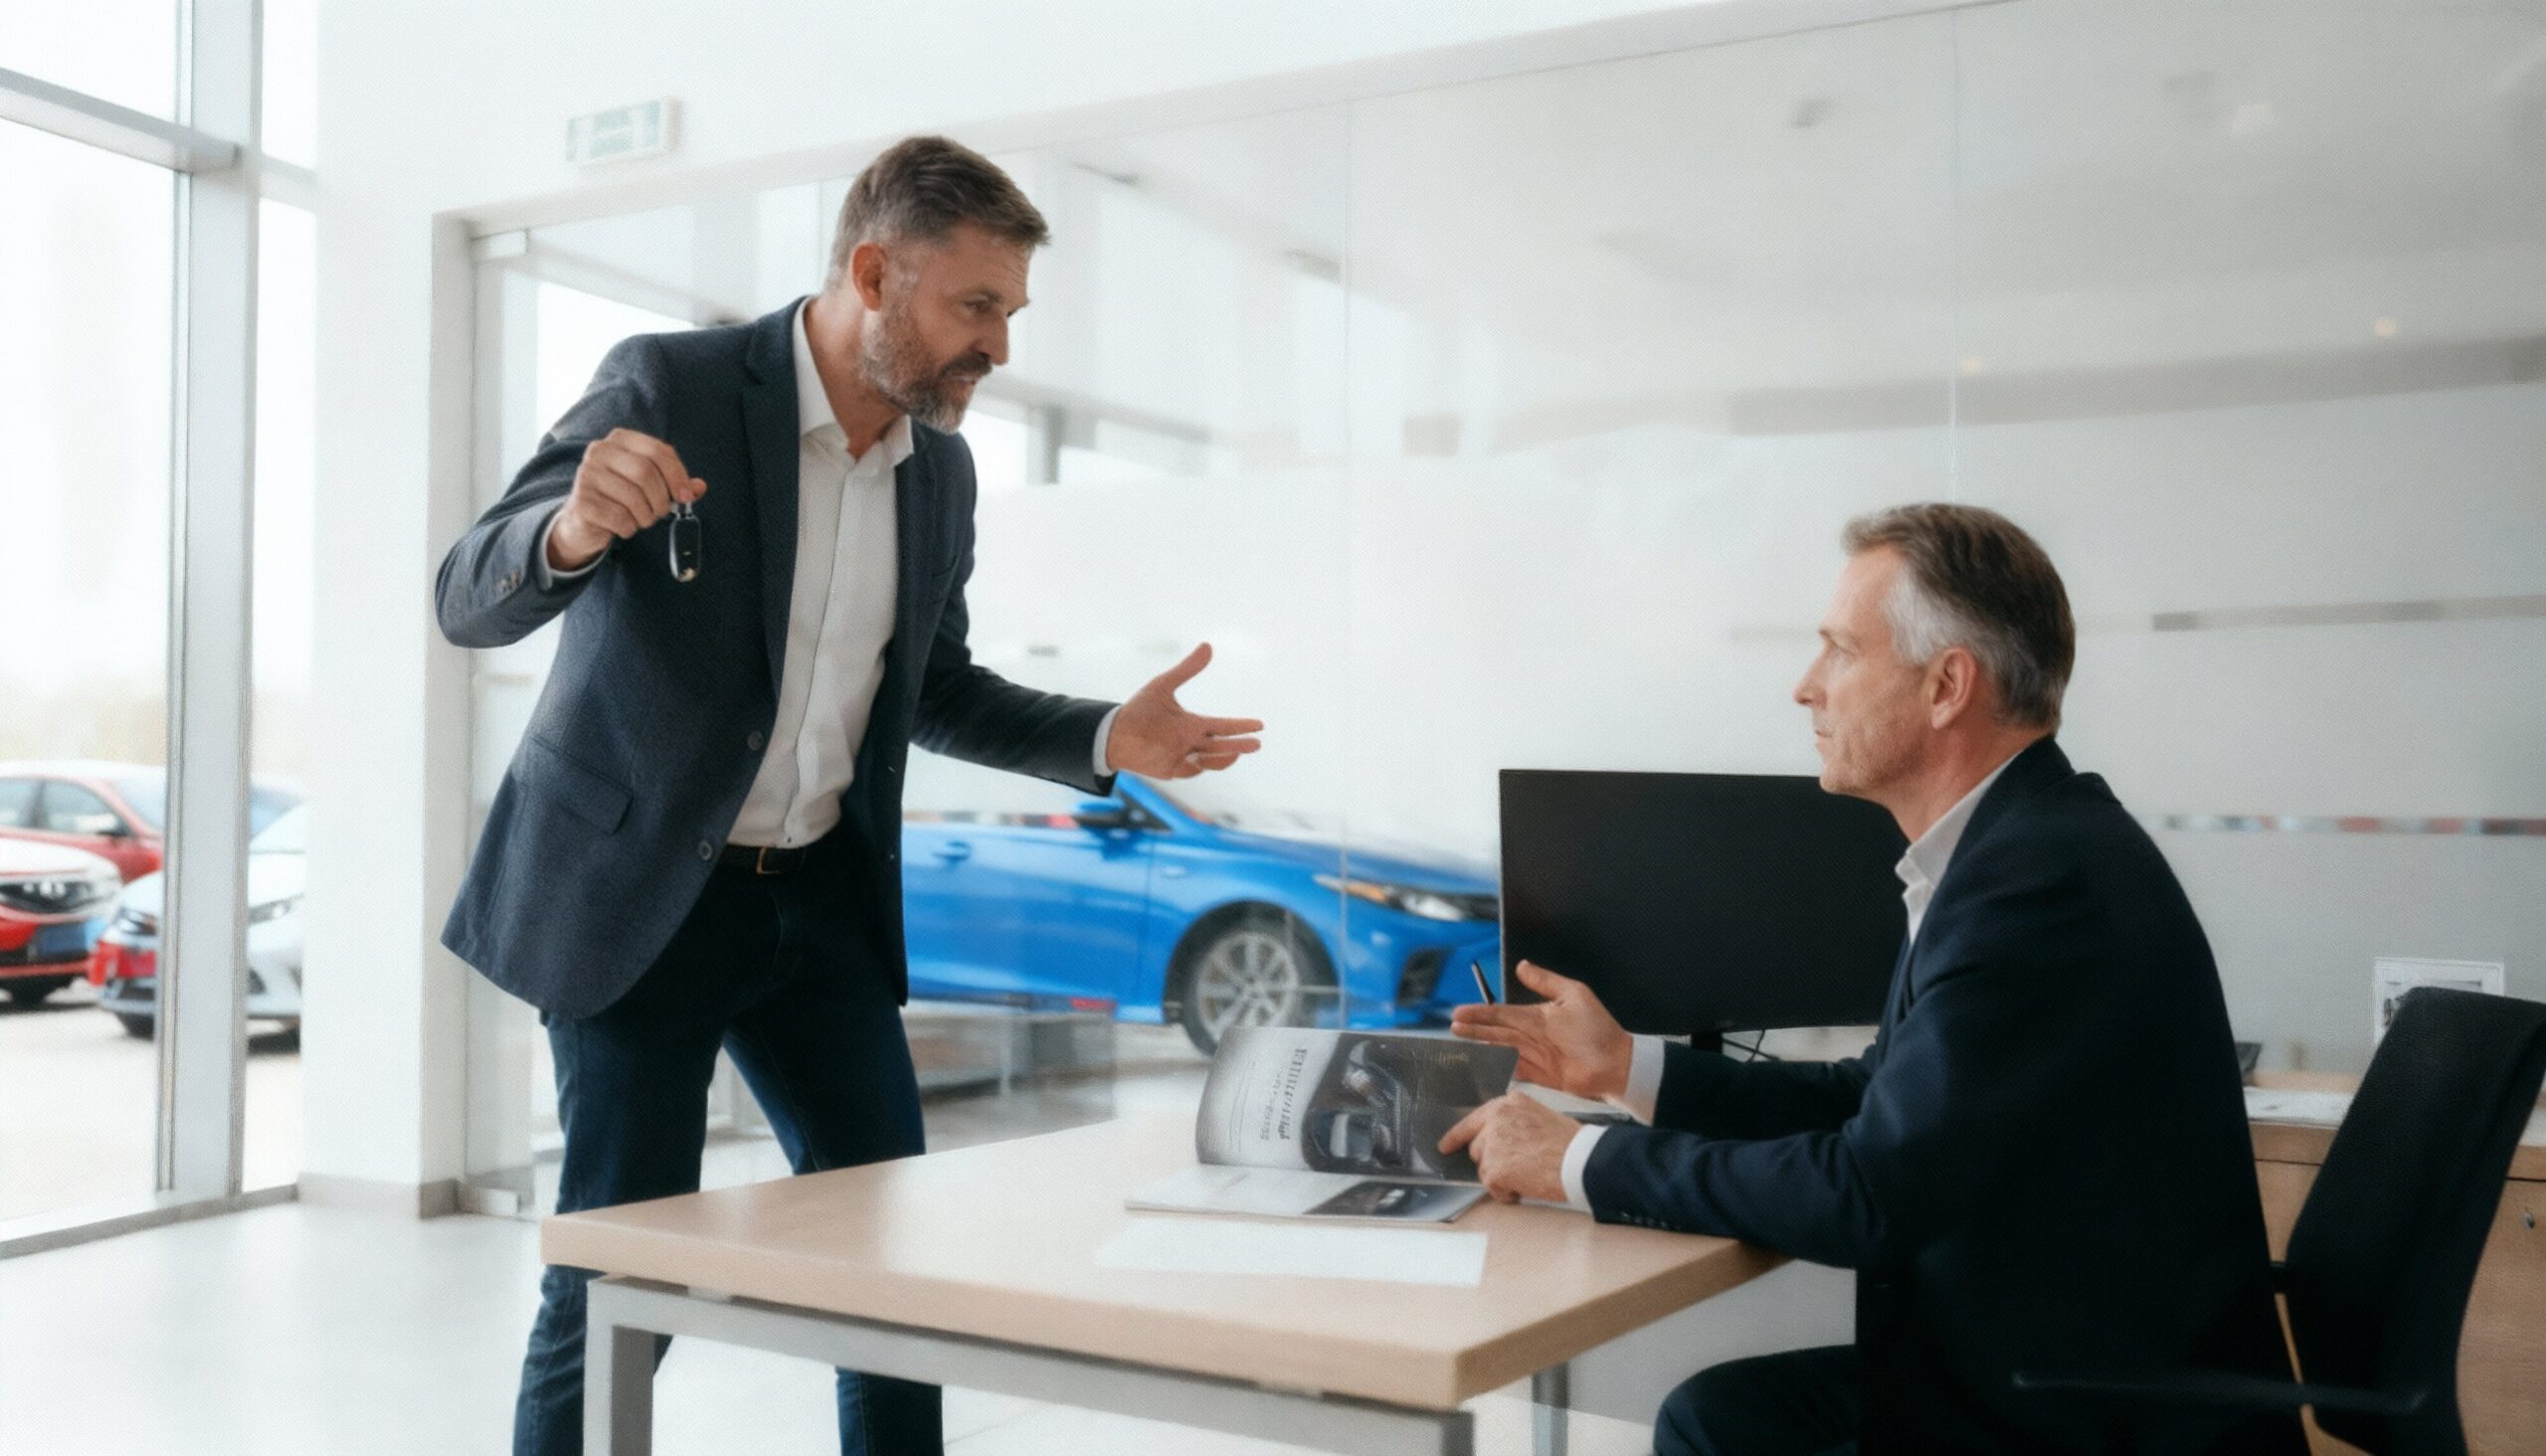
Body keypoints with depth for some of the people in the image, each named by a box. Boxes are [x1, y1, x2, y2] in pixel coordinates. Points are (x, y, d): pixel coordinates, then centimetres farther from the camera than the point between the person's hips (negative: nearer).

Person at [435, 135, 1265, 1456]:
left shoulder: (941, 470, 4)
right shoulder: (668, 387, -14)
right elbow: (471, 601, -16)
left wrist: (1105, 741, 0)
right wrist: (572, 530, -40)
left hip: (819, 900, 6)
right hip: (637, 893, -5)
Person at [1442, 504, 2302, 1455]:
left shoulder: (2045, 877, -24)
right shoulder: (2015, 845, 6)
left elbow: (1870, 1194, -25)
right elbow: (1879, 1100, 13)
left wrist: (1579, 1162, -15)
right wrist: (1625, 1066, 9)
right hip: (2033, 1367, 8)